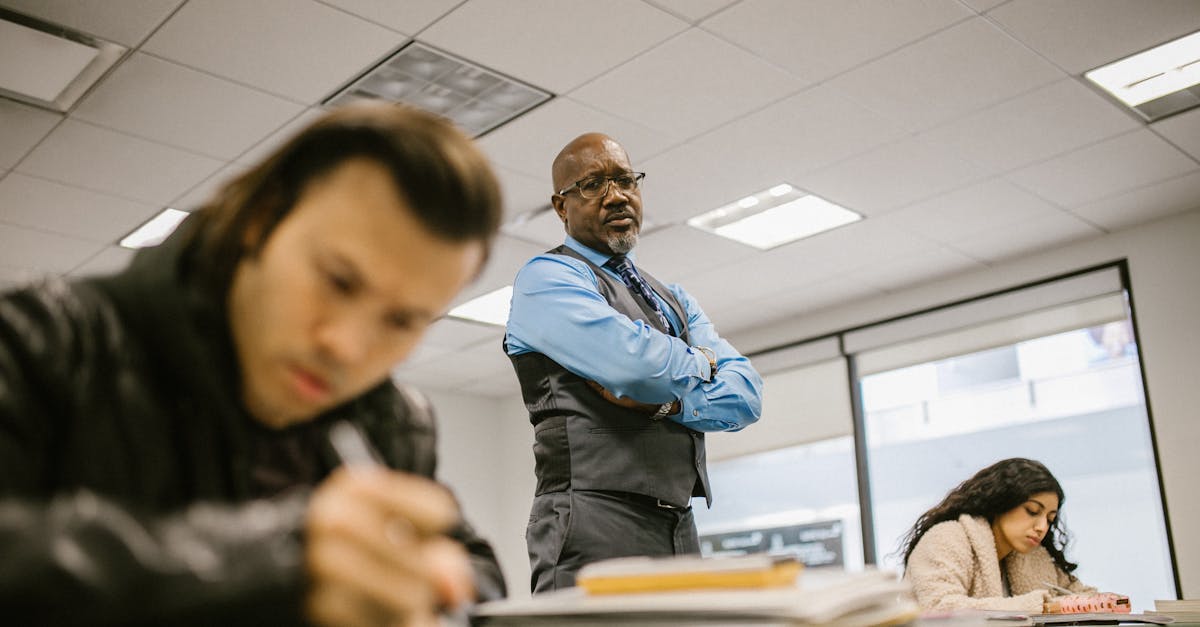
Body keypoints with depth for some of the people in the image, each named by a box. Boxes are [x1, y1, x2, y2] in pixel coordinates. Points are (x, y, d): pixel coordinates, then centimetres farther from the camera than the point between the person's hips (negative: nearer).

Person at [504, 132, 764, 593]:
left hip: (680, 530, 7)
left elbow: (747, 396, 8)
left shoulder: (675, 301, 22)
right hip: (594, 525, -6)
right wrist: (700, 362, 2)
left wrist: (664, 402, -9)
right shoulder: (546, 277, 0)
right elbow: (635, 359, -18)